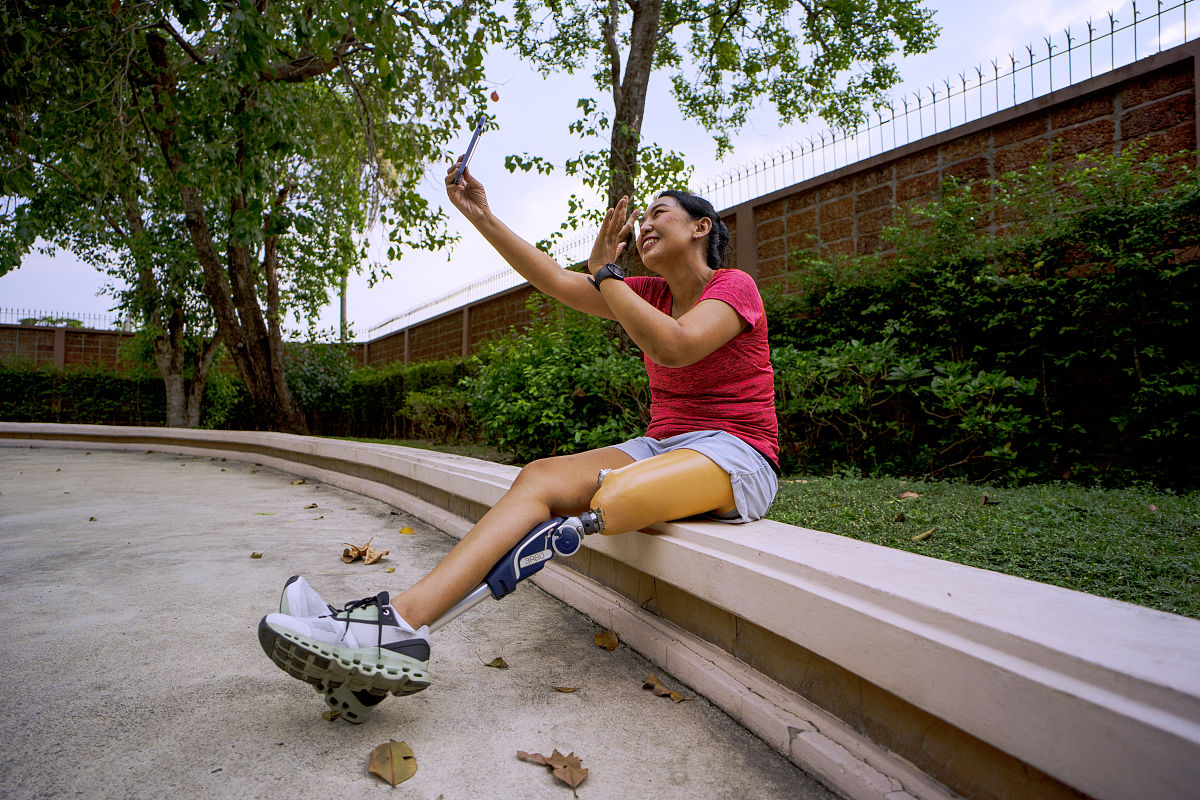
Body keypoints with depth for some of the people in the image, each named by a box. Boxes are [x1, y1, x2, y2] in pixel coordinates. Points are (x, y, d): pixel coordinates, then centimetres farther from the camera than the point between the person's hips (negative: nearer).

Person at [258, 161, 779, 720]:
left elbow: (674, 348, -23)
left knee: (609, 497, -36)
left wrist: (604, 271, -13)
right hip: (663, 445, 7)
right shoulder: (652, 294, 17)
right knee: (540, 477, -20)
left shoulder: (734, 286, -2)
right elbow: (554, 280, 8)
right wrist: (481, 216, 2)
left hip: (737, 456, -6)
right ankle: (398, 618, -33)